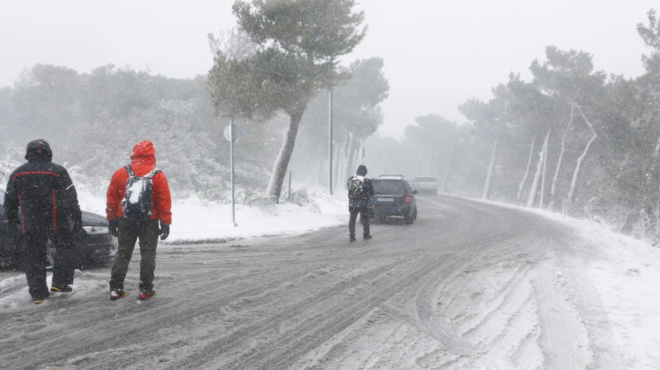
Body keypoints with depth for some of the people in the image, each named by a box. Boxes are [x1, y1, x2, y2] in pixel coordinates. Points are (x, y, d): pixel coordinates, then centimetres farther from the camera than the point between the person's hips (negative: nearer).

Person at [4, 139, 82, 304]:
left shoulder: (17, 174, 5)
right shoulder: (57, 171, -6)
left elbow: (9, 201, 13)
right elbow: (71, 199, -7)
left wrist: (12, 220, 26)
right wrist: (77, 219, -1)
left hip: (29, 225, 2)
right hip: (57, 223, -2)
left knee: (32, 258, 9)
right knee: (65, 248, 16)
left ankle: (38, 293, 10)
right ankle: (60, 283, 9)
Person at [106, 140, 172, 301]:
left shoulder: (119, 174, -1)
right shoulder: (158, 176, -8)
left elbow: (111, 199, 4)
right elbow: (164, 202, -7)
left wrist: (112, 220, 14)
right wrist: (165, 223, -1)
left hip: (125, 221, 2)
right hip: (149, 222, -2)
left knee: (123, 253, 11)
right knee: (148, 254, 6)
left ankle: (116, 288, 10)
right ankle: (145, 289, 5)